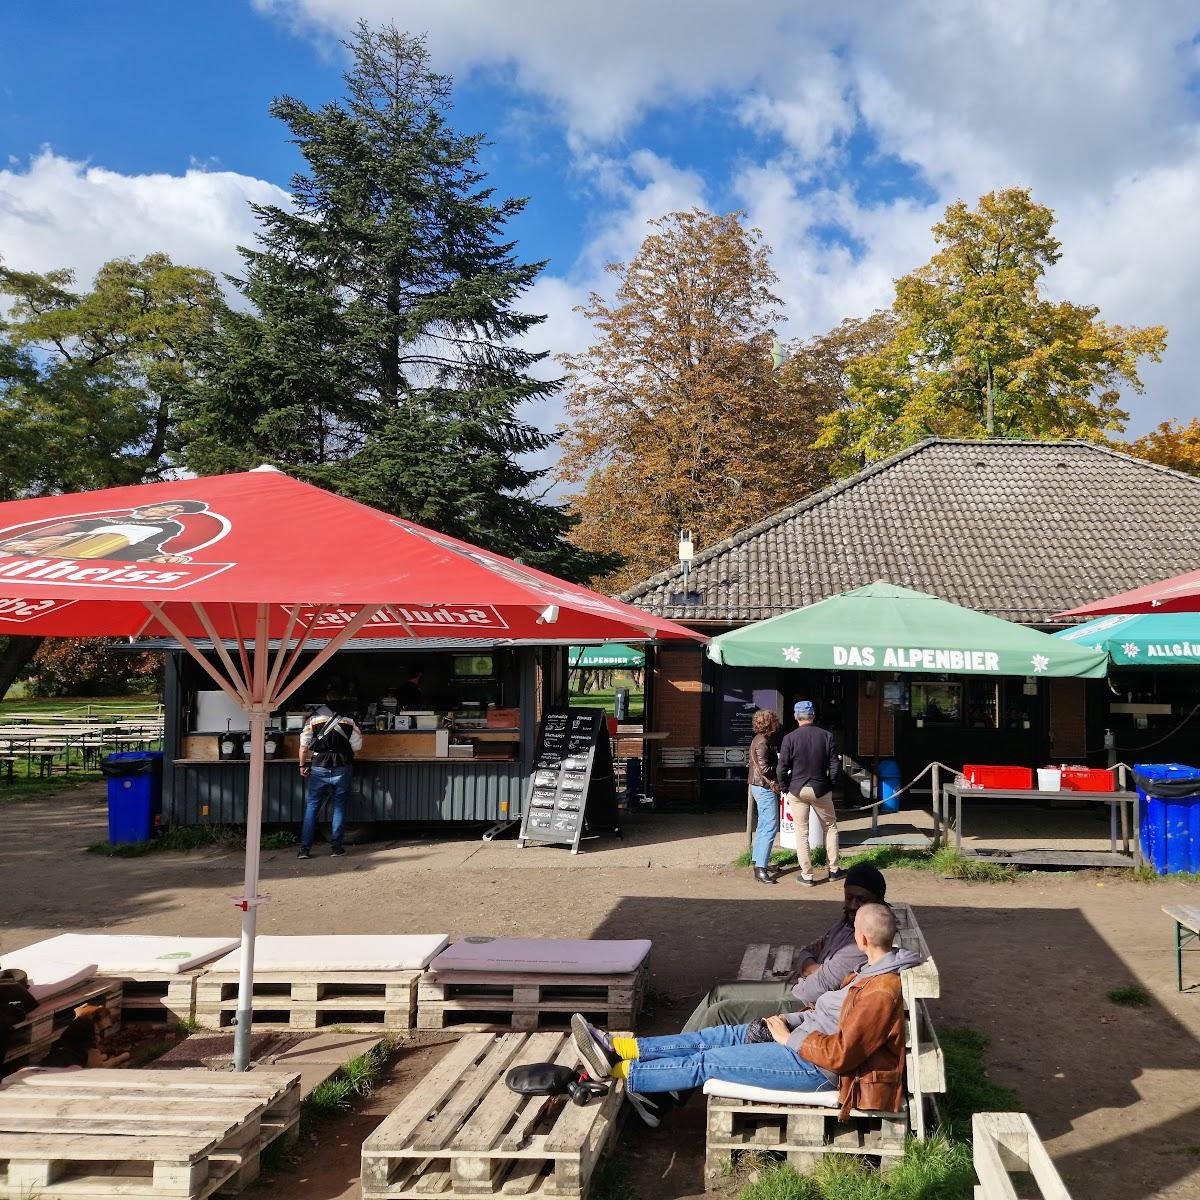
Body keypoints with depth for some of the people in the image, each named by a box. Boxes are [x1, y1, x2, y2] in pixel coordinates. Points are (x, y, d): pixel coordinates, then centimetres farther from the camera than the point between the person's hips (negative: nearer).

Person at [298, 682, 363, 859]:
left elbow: (304, 746, -2)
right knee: (339, 807, 9)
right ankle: (335, 846, 9)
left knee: (311, 806, 7)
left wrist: (303, 766, 10)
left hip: (319, 768, 1)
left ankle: (305, 848, 1)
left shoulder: (313, 719, -2)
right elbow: (356, 747, -1)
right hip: (342, 769, 0)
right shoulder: (349, 719, -3)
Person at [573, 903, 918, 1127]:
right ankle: (616, 1047, 4)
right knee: (716, 1036, 4)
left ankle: (619, 1071, 1)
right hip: (808, 1037, 9)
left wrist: (789, 1038, -15)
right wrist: (789, 1020, 3)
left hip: (817, 1066, -9)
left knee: (710, 1062, -8)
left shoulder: (880, 993, -27)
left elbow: (840, 1054, -28)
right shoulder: (878, 968, 5)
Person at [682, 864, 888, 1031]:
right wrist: (810, 967, -10)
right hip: (796, 987, 10)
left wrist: (807, 968, -2)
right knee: (720, 993, 13)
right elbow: (807, 951, 14)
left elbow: (824, 982, -24)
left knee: (721, 1012, -11)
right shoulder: (847, 920, 6)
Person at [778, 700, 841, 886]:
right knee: (830, 827, 19)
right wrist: (831, 783, 11)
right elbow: (835, 765, -4)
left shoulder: (790, 738, -10)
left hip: (797, 790, -1)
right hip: (821, 790, 1)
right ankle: (833, 869, 22)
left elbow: (781, 768, -10)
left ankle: (807, 874, 9)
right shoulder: (826, 736, -6)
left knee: (801, 832, 7)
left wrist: (785, 786, 6)